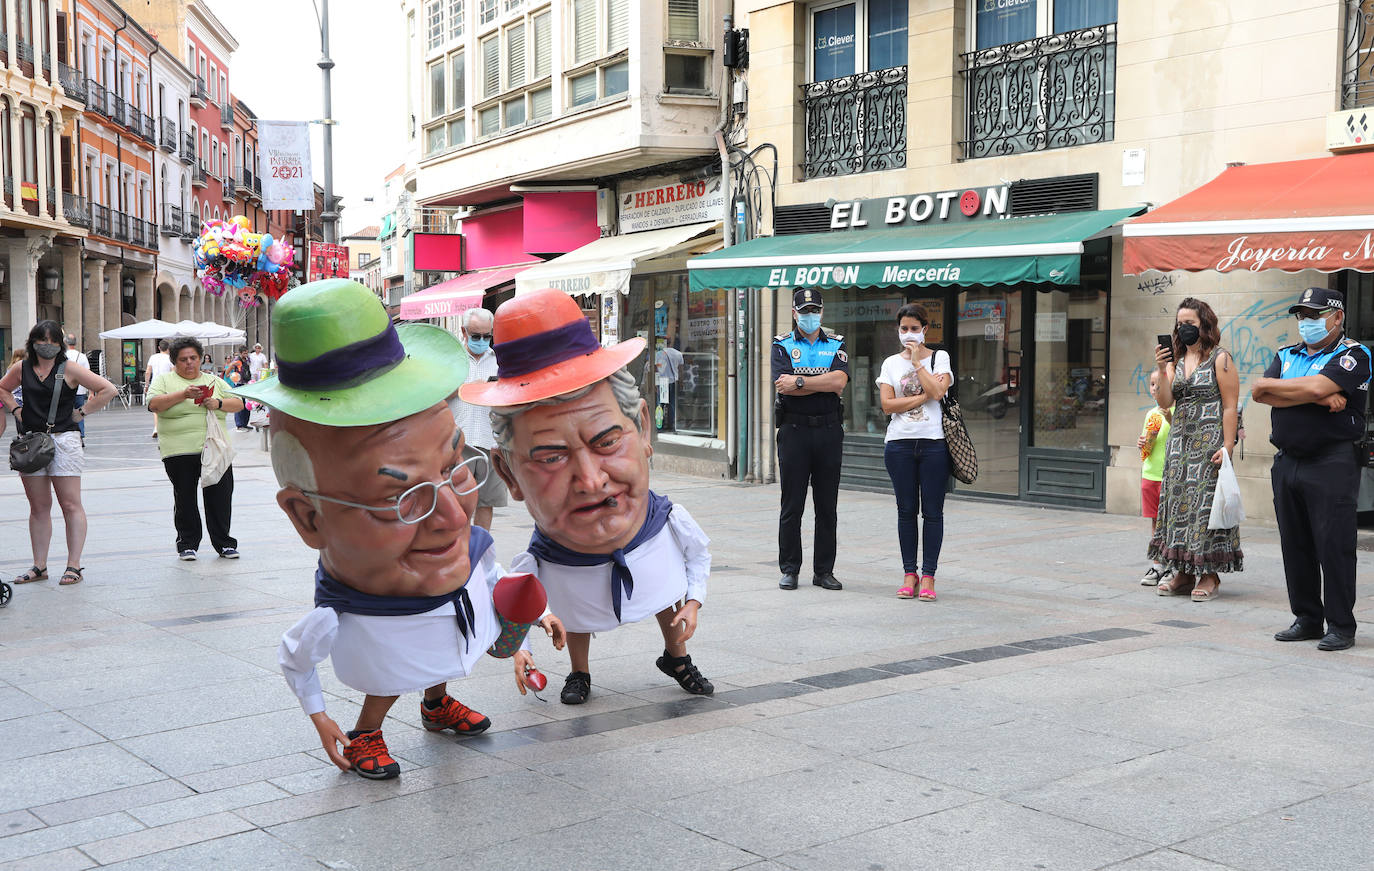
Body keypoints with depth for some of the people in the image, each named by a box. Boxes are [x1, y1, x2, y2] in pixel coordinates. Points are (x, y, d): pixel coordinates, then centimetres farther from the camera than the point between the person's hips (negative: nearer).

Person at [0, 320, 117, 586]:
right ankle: (39, 566, 15)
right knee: (38, 507, 9)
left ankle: (74, 566, -1)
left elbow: (108, 390, -5)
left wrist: (81, 412, -4)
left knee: (71, 505, -3)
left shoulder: (69, 368, -3)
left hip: (63, 440, -4)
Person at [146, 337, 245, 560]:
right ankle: (187, 544, 15)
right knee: (184, 499, 3)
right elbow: (154, 404, -8)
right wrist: (184, 394, -18)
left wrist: (219, 404, -7)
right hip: (180, 452, -2)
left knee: (220, 498, 1)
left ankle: (223, 542, 12)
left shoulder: (214, 381, 17)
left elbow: (238, 403, 13)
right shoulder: (164, 380, 8)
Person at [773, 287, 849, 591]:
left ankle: (824, 571, 13)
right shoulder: (782, 345, 5)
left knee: (827, 506, 6)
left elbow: (840, 381, -9)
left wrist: (800, 381, -12)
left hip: (828, 431, 2)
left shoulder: (836, 344, 10)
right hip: (794, 430, -2)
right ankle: (789, 570, 10)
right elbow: (783, 386, -11)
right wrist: (824, 382, -8)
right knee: (792, 506, 2)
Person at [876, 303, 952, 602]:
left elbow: (937, 391, -12)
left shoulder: (940, 358, 6)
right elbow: (887, 404, -3)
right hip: (899, 443, 2)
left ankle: (928, 576, 4)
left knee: (932, 510, -1)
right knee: (906, 510, 4)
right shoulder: (891, 363, 11)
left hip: (934, 442, -2)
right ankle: (909, 573, 11)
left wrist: (917, 361, -7)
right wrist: (924, 396, -9)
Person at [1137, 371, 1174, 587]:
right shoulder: (1151, 414, 14)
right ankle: (1157, 565, 17)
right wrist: (1141, 444, 2)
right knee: (1155, 521, 10)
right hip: (1150, 474, 6)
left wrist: (1171, 419, -25)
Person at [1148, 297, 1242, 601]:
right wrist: (1162, 370, -11)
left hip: (1209, 441, -6)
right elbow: (1164, 402, 4)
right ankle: (1184, 573, 12)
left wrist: (1227, 447, -16)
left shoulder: (1220, 359, -4)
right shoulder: (1175, 360, 13)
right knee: (1178, 501, 5)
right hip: (1179, 440, 6)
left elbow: (1230, 406, -9)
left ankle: (1209, 575, 0)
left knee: (1205, 501, -6)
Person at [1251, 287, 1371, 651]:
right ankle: (1307, 618, 18)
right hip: (1287, 462, 6)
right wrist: (1319, 399, -11)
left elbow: (1317, 387, -20)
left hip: (1332, 464, -6)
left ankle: (1341, 625, 3)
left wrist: (1271, 385, -4)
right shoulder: (1286, 356, 16)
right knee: (1295, 546, 9)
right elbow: (1259, 393, -2)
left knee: (1333, 546, -5)